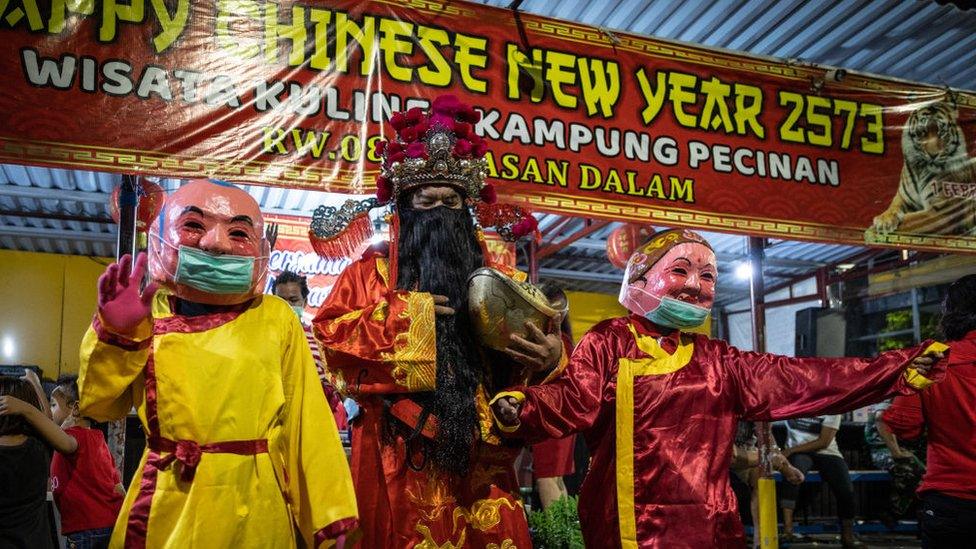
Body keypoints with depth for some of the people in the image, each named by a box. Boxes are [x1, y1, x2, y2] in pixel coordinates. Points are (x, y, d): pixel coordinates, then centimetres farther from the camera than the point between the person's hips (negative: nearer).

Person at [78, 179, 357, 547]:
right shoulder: (149, 314, 0)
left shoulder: (276, 320, -4)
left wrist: (328, 516, -2)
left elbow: (305, 419, -2)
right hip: (165, 506, 1)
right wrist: (117, 332, -13)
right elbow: (99, 405, 3)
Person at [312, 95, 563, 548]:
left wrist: (548, 357, -15)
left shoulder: (493, 276, 13)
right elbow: (331, 333, -5)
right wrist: (405, 314, -10)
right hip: (399, 452, -2)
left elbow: (530, 340, 8)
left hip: (477, 450, 2)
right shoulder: (370, 272, 8)